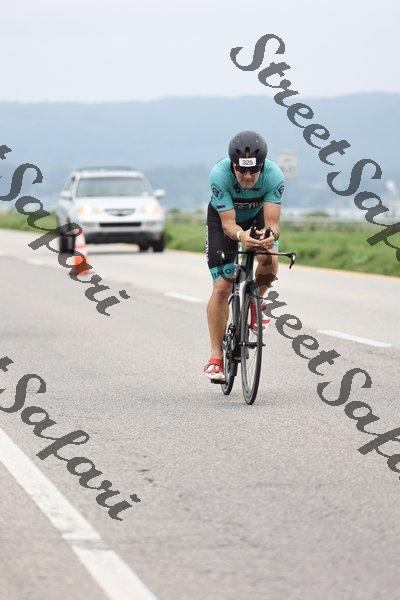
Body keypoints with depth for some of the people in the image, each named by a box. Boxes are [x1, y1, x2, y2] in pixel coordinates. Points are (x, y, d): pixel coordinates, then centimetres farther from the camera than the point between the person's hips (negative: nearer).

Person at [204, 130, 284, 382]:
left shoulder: (274, 176, -34)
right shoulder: (219, 175, -37)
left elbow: (272, 222, -35)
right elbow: (228, 223, -36)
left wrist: (270, 235, -58)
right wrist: (241, 235, -57)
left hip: (258, 216, 1)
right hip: (224, 218, -1)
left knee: (269, 261, -29)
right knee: (222, 287, -11)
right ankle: (216, 356, -3)